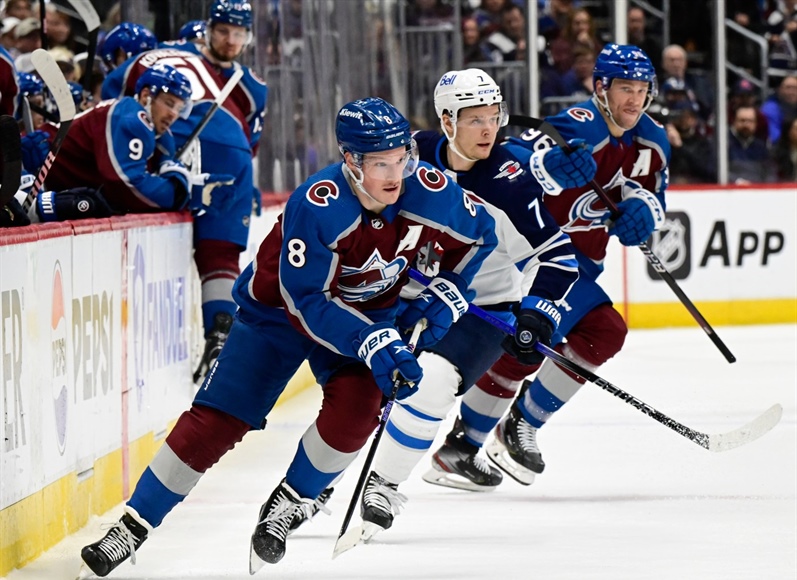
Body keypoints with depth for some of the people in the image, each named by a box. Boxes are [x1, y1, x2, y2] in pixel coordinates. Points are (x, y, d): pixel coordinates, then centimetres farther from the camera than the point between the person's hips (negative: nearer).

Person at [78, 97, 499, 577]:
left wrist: (446, 295, -13)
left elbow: (479, 235, -3)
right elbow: (308, 301, -33)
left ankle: (291, 503, 3)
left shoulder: (429, 191, -24)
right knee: (215, 421, -7)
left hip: (371, 312, 3)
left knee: (355, 405, -22)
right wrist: (375, 346, -40)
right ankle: (135, 525, 2)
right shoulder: (316, 205, -36)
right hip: (280, 308, -3)